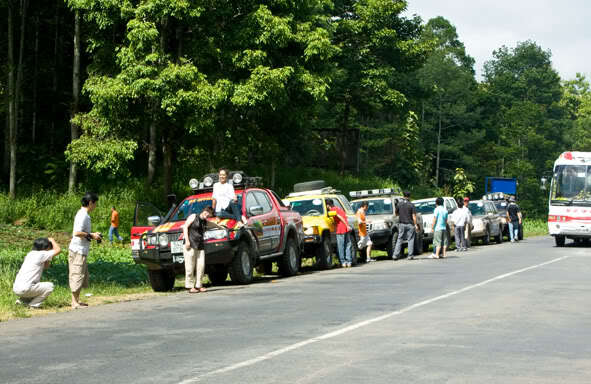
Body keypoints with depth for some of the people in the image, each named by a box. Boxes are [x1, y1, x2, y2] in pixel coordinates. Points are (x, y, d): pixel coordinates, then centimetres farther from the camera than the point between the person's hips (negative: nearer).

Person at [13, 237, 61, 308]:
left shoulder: (30, 254, 18)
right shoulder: (40, 254, -8)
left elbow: (45, 266, 31)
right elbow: (58, 250, -3)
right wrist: (52, 240, 12)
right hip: (24, 289, -9)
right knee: (50, 286, -1)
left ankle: (22, 300, 16)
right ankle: (33, 305, -1)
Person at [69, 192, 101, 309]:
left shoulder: (84, 214, 15)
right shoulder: (83, 215, -17)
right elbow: (77, 233, -25)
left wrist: (92, 234, 15)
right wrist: (91, 236, -15)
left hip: (81, 250, 10)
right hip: (78, 250, -10)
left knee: (83, 276, 15)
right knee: (77, 276, -4)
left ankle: (77, 300, 22)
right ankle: (75, 302, 1)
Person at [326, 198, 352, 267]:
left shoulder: (332, 210, -6)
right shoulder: (339, 208, 20)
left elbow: (341, 218, -14)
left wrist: (347, 226, -17)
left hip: (340, 230, -7)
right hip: (346, 229, 7)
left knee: (340, 247, -1)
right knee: (348, 246, 7)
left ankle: (343, 262, 0)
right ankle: (349, 262, 7)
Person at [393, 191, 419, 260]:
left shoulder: (399, 204, 0)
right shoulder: (411, 205, -7)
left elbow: (396, 213, 12)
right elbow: (414, 216, -9)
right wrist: (416, 225, -5)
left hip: (401, 224, 2)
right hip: (410, 224, -2)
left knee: (399, 239, 7)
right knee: (410, 240, 4)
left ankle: (395, 255, 0)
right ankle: (410, 255, 2)